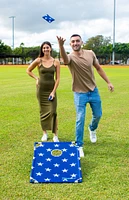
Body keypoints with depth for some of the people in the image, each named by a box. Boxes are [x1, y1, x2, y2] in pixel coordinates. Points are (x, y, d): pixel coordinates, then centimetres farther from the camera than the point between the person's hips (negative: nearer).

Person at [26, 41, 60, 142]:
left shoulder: (56, 62, -3)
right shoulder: (38, 61, -3)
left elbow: (57, 78, -3)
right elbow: (28, 70, 11)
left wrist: (53, 91, -8)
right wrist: (36, 78, 0)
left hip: (51, 89, 0)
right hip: (41, 89, 1)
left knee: (53, 112, -8)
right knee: (43, 112, 8)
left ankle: (55, 135, 3)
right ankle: (45, 133, 22)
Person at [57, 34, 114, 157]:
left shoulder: (90, 53, -4)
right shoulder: (70, 57, -17)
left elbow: (98, 68, 9)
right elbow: (64, 59, -43)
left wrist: (108, 82, 7)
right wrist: (61, 45, -64)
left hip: (93, 90, 4)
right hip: (80, 93, -4)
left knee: (98, 115, 17)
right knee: (80, 119, -6)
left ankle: (92, 129, 50)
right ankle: (79, 146, 9)